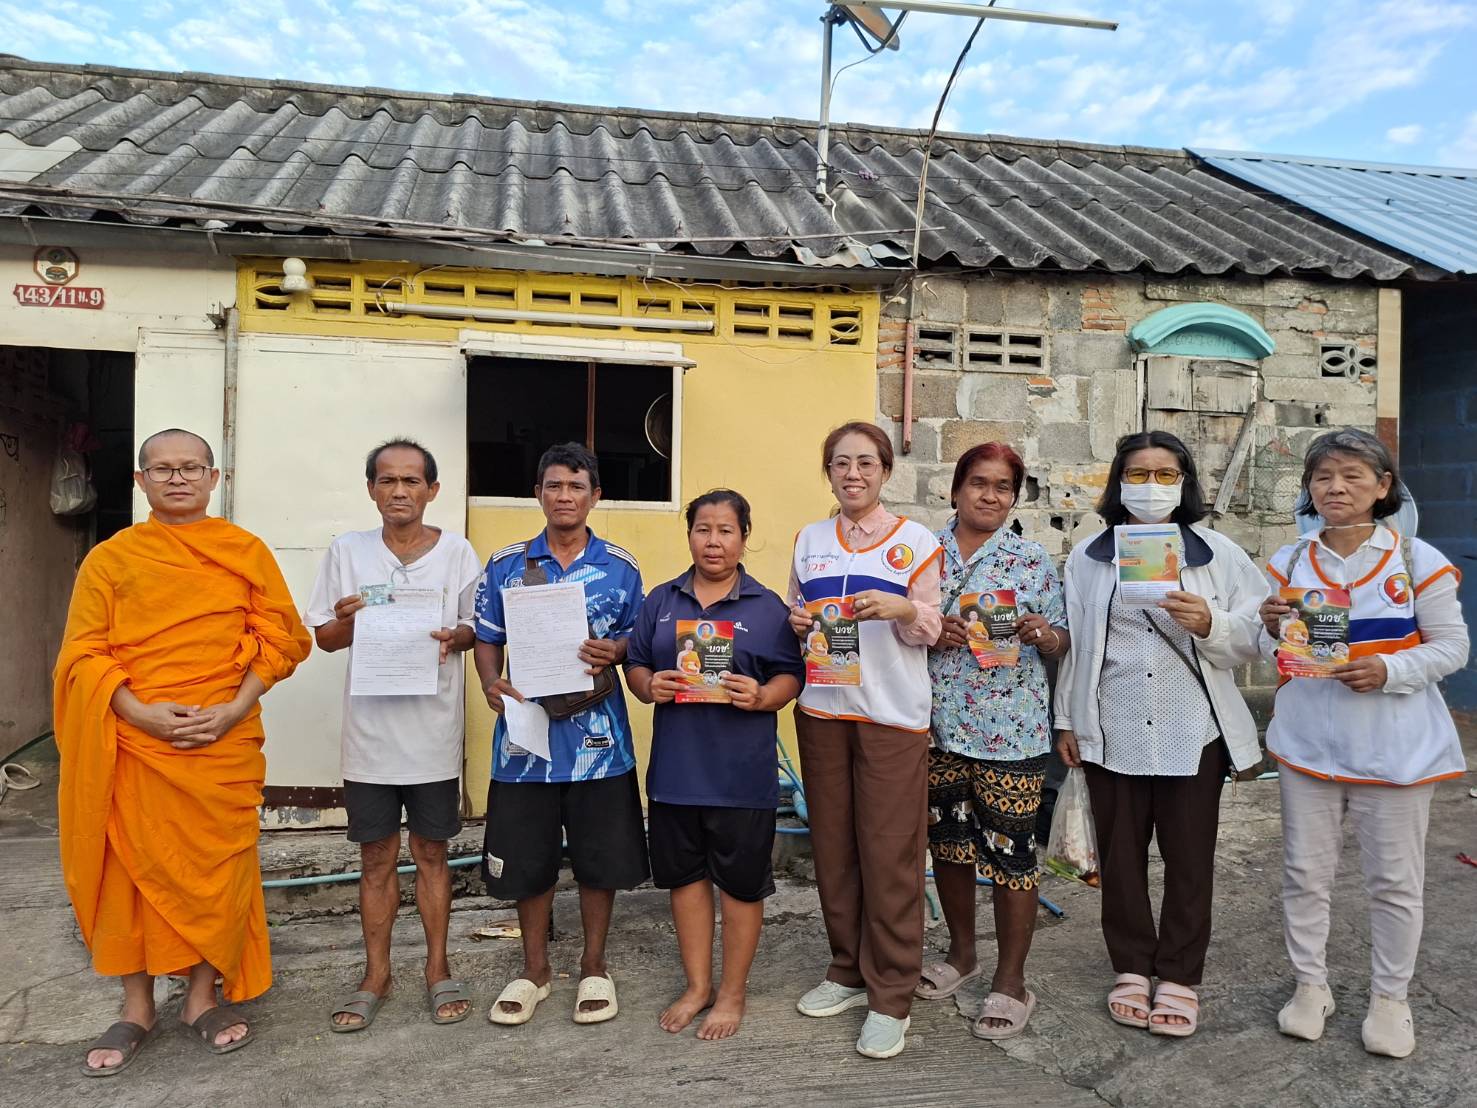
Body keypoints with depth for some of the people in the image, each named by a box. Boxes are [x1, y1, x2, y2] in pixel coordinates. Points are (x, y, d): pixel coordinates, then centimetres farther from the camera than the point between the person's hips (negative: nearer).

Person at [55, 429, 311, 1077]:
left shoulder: (246, 552, 5)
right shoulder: (111, 557, 5)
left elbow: (278, 636, 2)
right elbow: (83, 652, 1)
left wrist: (237, 709, -11)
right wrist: (140, 712, -14)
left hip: (224, 741, 0)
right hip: (135, 742, 0)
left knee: (215, 868, 6)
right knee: (134, 868, 7)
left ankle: (201, 998, 25)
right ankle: (136, 1010, 24)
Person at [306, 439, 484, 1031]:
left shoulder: (458, 552, 0)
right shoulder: (347, 551, 2)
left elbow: (482, 628, 5)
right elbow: (323, 637, 7)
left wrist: (457, 637, -17)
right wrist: (345, 621, -15)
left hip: (434, 731, -1)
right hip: (370, 730, 1)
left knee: (431, 852, 11)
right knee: (376, 857, 11)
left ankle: (438, 970, 25)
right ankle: (376, 975, 26)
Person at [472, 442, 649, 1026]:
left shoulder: (619, 567, 2)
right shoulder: (506, 564, 4)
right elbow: (487, 639, 7)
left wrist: (613, 652, -15)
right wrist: (492, 682, -12)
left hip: (596, 734, -1)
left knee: (600, 857, 8)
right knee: (526, 858, 11)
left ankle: (594, 966, 29)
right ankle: (534, 968, 31)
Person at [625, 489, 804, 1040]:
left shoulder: (767, 606, 0)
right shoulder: (661, 601, 8)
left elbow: (791, 676, -2)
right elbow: (635, 663, 10)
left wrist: (762, 696, -21)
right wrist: (649, 685, -11)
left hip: (741, 772, -3)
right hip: (675, 767, 3)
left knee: (741, 883, 8)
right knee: (686, 875, 14)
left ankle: (732, 993, 26)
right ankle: (697, 985, 32)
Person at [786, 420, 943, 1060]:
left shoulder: (915, 542, 1)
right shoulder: (809, 540, 11)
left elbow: (930, 631, 2)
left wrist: (903, 608, -19)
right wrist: (795, 623, -4)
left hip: (891, 715, -3)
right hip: (822, 710, 4)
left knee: (889, 852, -3)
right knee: (833, 846, 10)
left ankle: (891, 998, 9)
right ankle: (849, 972, 27)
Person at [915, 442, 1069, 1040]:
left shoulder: (1033, 560, 1)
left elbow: (1062, 643, 5)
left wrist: (1043, 634, -17)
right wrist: (931, 632, -13)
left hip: (1011, 729, -2)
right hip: (938, 724, 3)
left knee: (1010, 849, 2)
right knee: (947, 840, 14)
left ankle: (1011, 979, 19)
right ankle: (961, 952, 36)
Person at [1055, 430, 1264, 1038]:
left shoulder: (1219, 554, 1)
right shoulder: (1087, 558, 4)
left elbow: (1255, 638, -2)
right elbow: (1072, 642, 6)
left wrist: (1211, 624, -22)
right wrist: (1067, 720, 6)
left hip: (1194, 732, -1)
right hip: (1112, 733, 1)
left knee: (1189, 859, 8)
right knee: (1121, 856, 11)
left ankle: (1180, 976, 25)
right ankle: (1131, 967, 28)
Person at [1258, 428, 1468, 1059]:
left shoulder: (1418, 560, -6)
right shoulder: (1290, 563, 3)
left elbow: (1451, 646, -3)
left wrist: (1390, 670, -20)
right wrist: (1273, 629, -13)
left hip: (1395, 747, -2)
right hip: (1308, 742, 3)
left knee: (1394, 879, 10)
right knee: (1304, 872, 11)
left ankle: (1390, 996, 28)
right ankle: (1310, 984, 28)